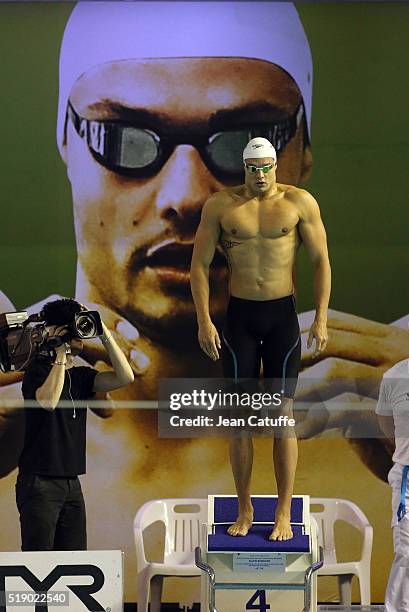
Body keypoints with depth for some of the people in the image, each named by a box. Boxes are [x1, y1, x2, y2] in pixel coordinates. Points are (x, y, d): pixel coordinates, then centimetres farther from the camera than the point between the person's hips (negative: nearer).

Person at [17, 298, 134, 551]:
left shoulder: (80, 375, 13)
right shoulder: (38, 369, -5)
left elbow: (124, 377, 1)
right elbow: (48, 400, -26)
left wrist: (103, 332, 0)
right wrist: (60, 353, -18)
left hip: (72, 482, 7)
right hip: (39, 481, -7)